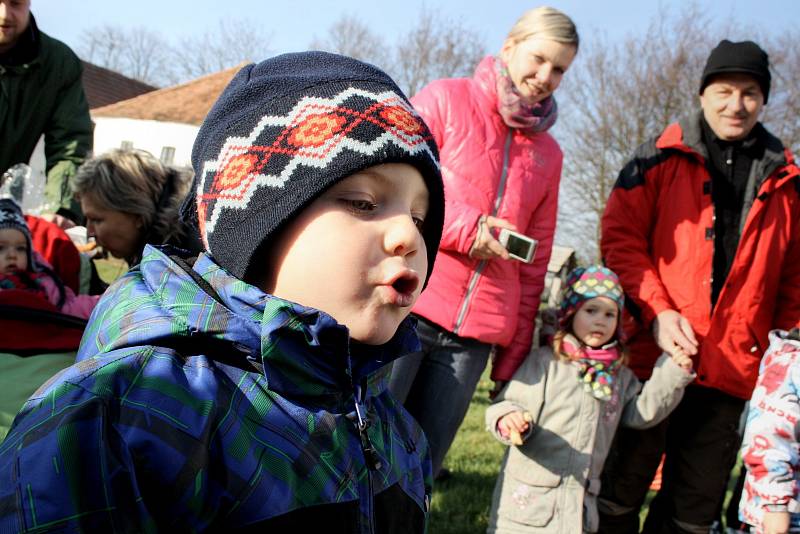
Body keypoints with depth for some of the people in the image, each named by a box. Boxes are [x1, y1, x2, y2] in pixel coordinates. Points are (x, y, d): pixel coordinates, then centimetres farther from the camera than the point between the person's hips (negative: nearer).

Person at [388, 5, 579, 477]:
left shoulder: (548, 153, 16)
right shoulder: (445, 100, 4)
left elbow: (534, 263, 16)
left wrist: (514, 354, 11)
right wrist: (465, 226, -14)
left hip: (474, 337, 4)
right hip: (407, 309, -4)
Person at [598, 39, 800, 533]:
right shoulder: (661, 160, 3)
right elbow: (620, 236, -3)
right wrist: (656, 311, -14)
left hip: (732, 372, 3)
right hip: (651, 358, -2)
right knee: (619, 494, 9)